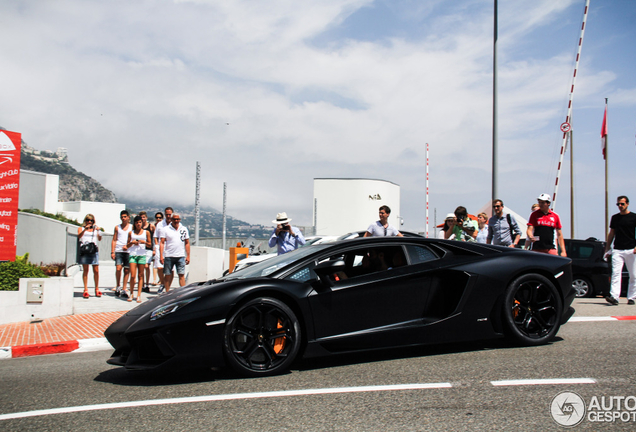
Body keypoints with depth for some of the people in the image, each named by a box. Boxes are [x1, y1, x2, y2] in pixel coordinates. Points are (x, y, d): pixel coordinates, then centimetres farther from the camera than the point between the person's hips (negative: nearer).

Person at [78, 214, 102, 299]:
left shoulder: (95, 229, 18)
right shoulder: (81, 228, 13)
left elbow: (99, 239, 4)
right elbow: (79, 236, -7)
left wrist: (98, 231, -13)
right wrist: (85, 229, -22)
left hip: (94, 250, 1)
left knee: (96, 271, -2)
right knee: (85, 270, -3)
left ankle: (97, 289, 8)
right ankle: (85, 290, -1)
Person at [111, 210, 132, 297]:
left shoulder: (132, 227, 8)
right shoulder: (117, 227, 13)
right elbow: (114, 240, 12)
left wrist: (128, 246, -10)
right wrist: (112, 252, 3)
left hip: (128, 251, 0)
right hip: (118, 251, 0)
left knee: (127, 270, 1)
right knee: (118, 268, -13)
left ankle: (123, 289, 8)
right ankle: (118, 286, 5)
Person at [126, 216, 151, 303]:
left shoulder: (146, 232, 9)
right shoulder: (131, 233, 10)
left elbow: (149, 244, 11)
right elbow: (127, 245, 15)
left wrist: (144, 242, -8)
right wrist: (132, 242, -5)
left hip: (142, 255, 0)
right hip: (132, 254, 0)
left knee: (140, 276, 1)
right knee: (132, 276, -6)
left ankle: (139, 295, 4)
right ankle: (131, 293, 11)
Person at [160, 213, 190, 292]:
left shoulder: (184, 229, 11)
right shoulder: (165, 229, 4)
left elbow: (187, 243, 13)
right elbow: (162, 243, 1)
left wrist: (188, 256, 9)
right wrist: (161, 256, -7)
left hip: (181, 256, 1)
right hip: (168, 256, -1)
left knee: (181, 274, -4)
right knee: (167, 275, 4)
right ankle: (167, 292, 13)